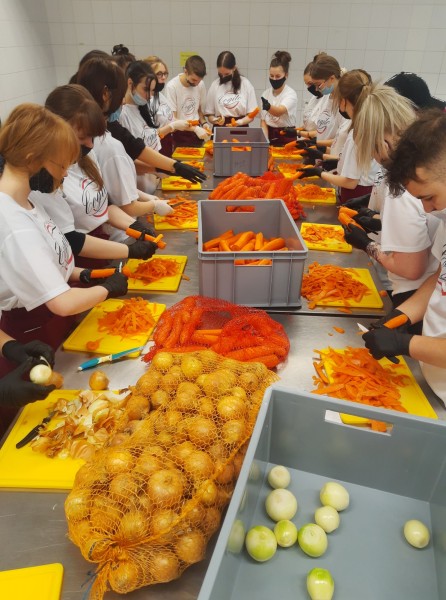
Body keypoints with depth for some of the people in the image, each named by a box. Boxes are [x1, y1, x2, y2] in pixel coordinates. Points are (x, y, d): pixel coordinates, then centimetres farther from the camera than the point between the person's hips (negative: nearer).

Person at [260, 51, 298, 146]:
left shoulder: (291, 94, -10)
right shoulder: (266, 93, 5)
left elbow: (279, 112, -29)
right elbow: (263, 121, 5)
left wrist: (268, 106, -50)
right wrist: (265, 140, -11)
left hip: (286, 139, -4)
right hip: (270, 137, 4)